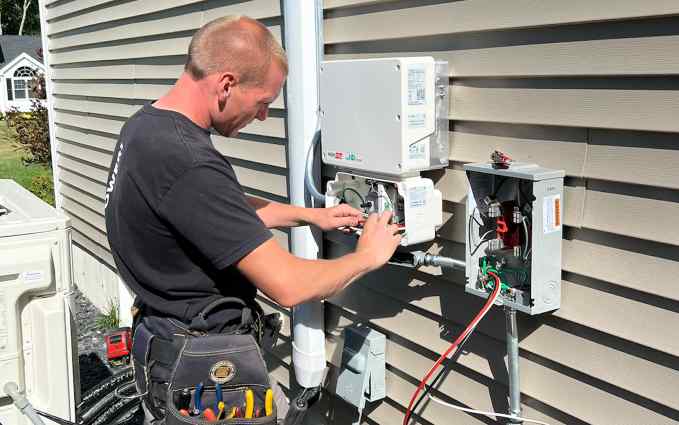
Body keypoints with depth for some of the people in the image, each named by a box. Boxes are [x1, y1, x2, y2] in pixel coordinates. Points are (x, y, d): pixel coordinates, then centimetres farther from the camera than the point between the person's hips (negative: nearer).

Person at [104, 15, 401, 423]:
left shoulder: (145, 124, -2)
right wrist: (368, 256, -13)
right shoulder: (189, 166, -32)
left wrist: (311, 215, 12)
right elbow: (288, 286, -30)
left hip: (168, 337, 9)